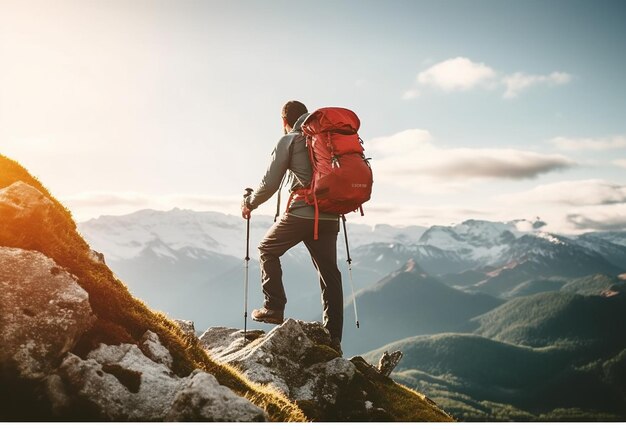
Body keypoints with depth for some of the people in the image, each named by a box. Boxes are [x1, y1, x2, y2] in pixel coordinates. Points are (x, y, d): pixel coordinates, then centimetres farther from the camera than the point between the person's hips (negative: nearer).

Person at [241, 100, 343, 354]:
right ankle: (333, 338, 7)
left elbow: (270, 184, 0)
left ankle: (274, 308, 12)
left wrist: (249, 204, 16)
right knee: (329, 273, 7)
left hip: (300, 213, -4)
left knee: (268, 250, 19)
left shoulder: (289, 141, 2)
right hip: (330, 217, 5)